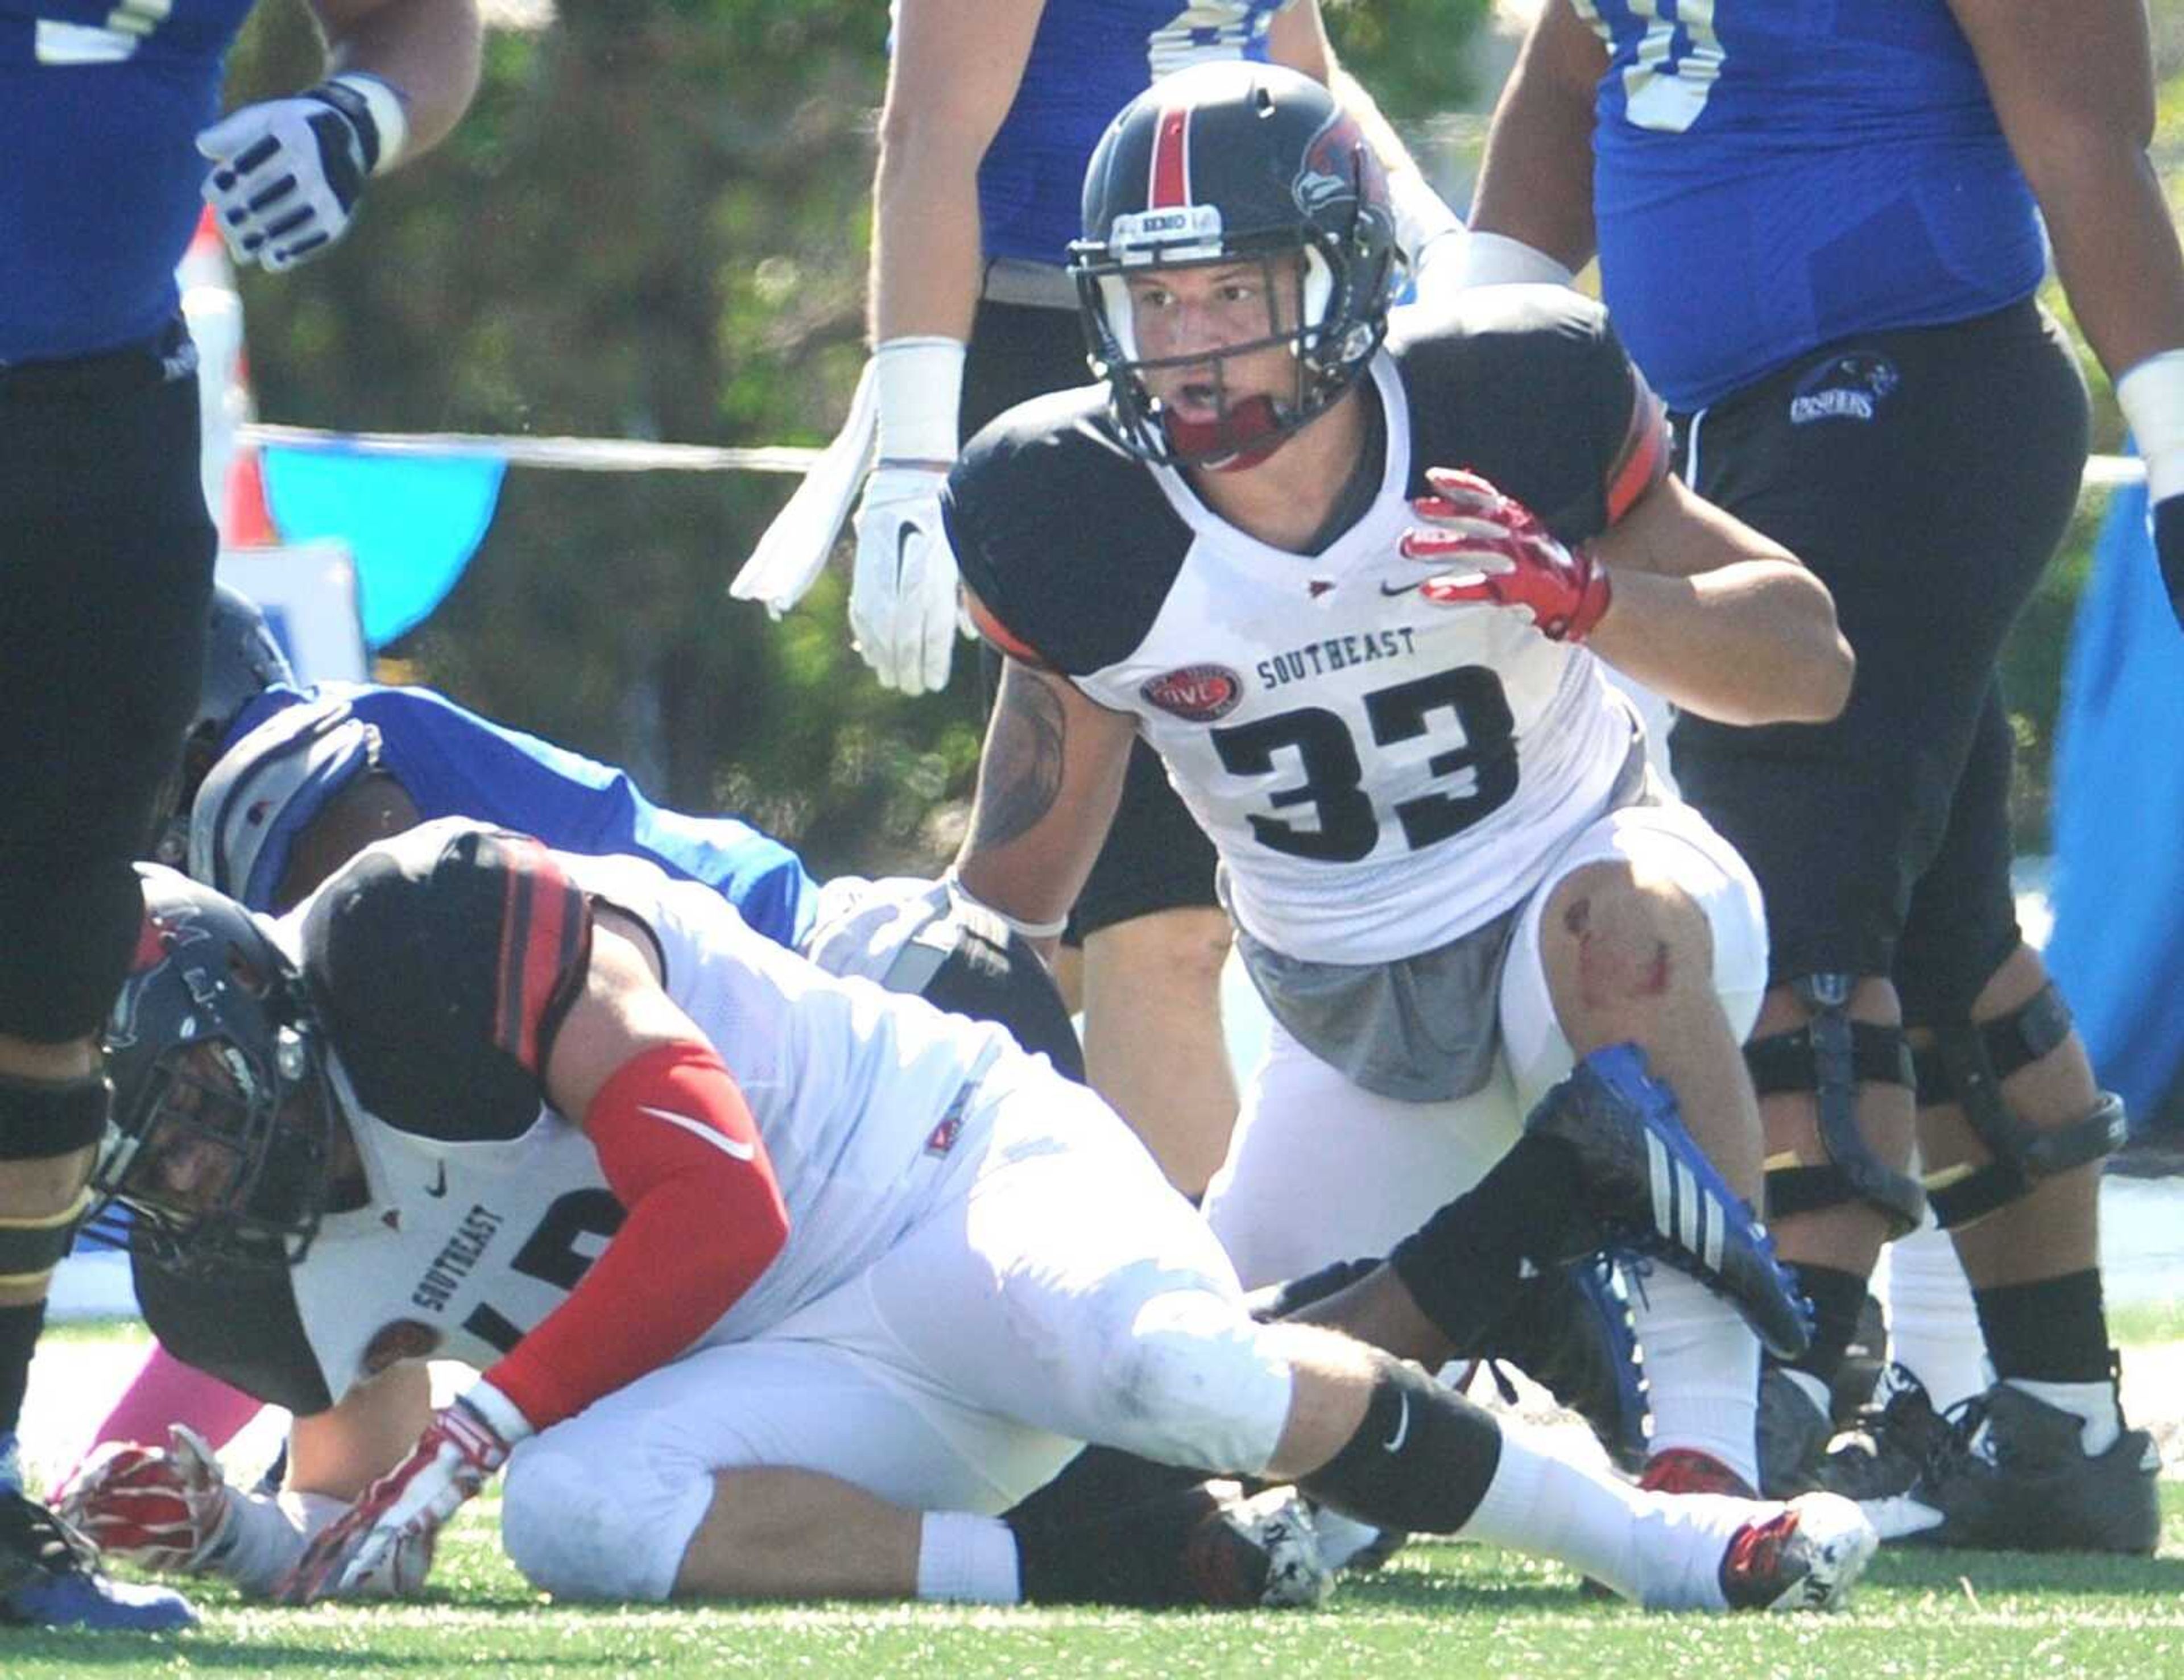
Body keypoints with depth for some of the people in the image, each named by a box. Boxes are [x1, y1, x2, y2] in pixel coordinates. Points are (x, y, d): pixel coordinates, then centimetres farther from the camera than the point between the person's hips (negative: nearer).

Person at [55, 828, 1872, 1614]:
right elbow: (363, 1546, 17)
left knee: (1152, 1363, -38)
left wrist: (469, 1438, -21)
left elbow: (720, 1204, -20)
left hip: (949, 1152, -6)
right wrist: (219, 1530, -6)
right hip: (839, 1377, 6)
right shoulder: (255, 1265, 7)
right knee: (574, 1517, -25)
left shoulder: (419, 931, -17)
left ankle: (1662, 1540, -21)